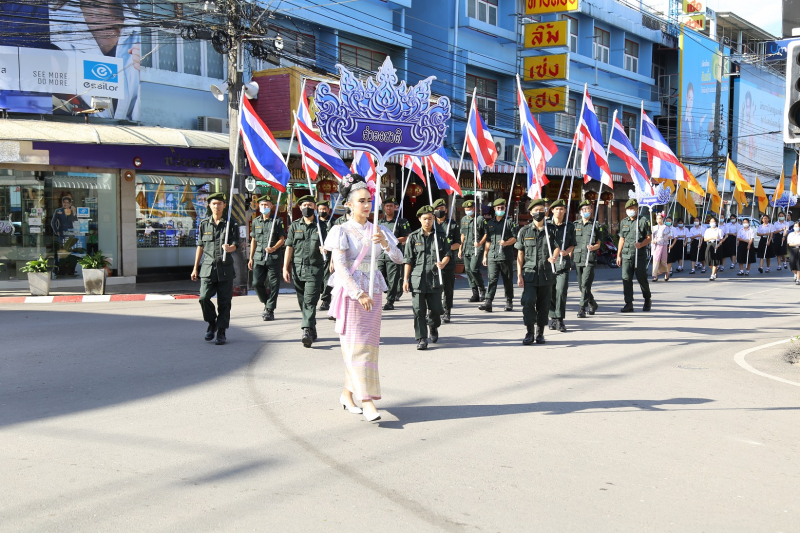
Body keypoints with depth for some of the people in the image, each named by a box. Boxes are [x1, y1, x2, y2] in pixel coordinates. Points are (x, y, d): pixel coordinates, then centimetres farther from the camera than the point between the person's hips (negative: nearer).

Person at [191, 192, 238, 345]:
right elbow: (200, 247, 14)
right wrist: (195, 268, 14)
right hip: (208, 267, 1)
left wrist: (230, 248, -26)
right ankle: (212, 324, 15)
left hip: (225, 268, -1)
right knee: (204, 297, -10)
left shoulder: (230, 223, 3)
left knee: (224, 301, 0)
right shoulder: (204, 224, 8)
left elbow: (235, 245, -2)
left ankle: (221, 332, 11)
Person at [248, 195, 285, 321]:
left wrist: (273, 248, -19)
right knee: (256, 283, -3)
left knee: (273, 285, -2)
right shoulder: (256, 222, 13)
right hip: (259, 258, 4)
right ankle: (267, 303, 20)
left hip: (274, 258, -4)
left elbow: (282, 239, -1)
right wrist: (251, 258, 15)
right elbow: (253, 241, 18)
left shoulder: (277, 221, 1)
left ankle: (270, 310, 6)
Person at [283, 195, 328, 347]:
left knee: (310, 301, -13)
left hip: (315, 269, -3)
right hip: (297, 268, 3)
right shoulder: (295, 226, 10)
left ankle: (307, 331, -18)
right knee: (302, 302, 9)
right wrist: (285, 268, 1)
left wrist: (323, 249, -19)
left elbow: (323, 246, 6)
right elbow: (289, 247, 7)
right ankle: (312, 330, 23)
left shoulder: (321, 226, 6)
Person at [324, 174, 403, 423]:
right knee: (356, 345, -8)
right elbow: (340, 266, -13)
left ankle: (347, 393, 20)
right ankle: (367, 401, -11)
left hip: (373, 292, 5)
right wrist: (358, 293, -22)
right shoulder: (342, 231, -4)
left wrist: (384, 243, -19)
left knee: (369, 344, 7)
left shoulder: (378, 230, 8)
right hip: (349, 292, -5)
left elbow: (398, 258, 1)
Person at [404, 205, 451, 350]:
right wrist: (405, 279, 0)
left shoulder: (440, 236, 9)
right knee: (419, 311, -3)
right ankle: (421, 338, 4)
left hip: (435, 279, 1)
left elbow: (447, 253, 10)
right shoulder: (413, 237, 6)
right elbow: (408, 260, 5)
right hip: (417, 279, -1)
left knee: (436, 309, 3)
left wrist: (443, 263, -13)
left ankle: (433, 327, 34)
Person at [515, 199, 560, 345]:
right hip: (529, 274, -1)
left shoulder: (551, 230, 9)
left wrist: (554, 257, -23)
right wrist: (519, 275, -1)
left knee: (544, 305, 5)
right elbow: (520, 254, 6)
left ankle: (540, 333, 18)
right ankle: (529, 333, -3)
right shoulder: (524, 231, 7)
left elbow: (557, 248, 2)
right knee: (528, 301, -14)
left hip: (547, 274, 1)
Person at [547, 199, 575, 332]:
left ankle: (559, 320, -4)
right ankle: (553, 318, 16)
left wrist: (566, 252, -9)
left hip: (563, 262, 0)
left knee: (561, 290, -11)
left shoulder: (569, 226, 10)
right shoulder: (547, 225, 7)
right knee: (550, 292, 2)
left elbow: (572, 245, 11)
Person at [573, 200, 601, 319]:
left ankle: (582, 309, -12)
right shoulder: (575, 225, 13)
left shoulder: (595, 225, 6)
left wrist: (593, 247, -17)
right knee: (581, 285, 9)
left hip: (590, 259, -4)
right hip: (577, 258, 4)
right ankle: (592, 304, 29)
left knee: (585, 284, -13)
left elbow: (598, 244, 6)